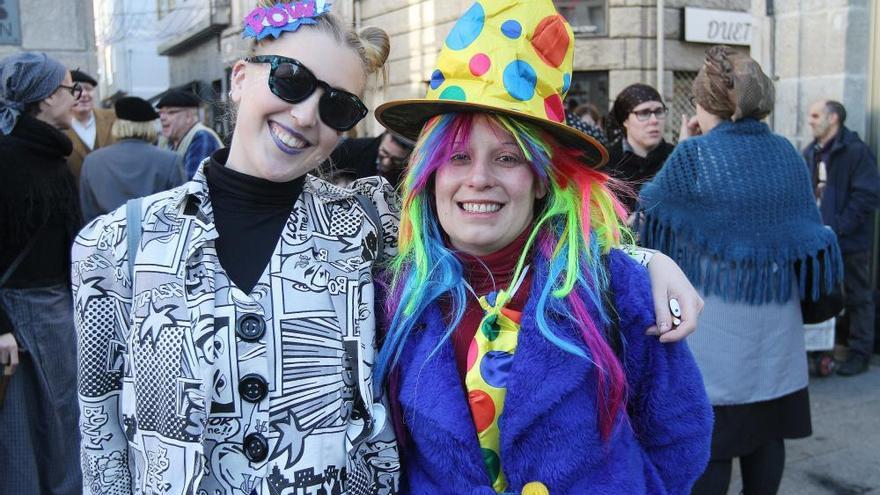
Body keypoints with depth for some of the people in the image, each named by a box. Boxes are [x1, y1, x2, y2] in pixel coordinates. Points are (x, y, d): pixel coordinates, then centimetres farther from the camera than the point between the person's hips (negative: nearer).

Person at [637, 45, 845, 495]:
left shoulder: (694, 155, -13)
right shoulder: (786, 152, 3)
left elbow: (650, 206, 2)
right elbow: (807, 224, 9)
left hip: (714, 318, -5)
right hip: (777, 316, 5)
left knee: (710, 439, 4)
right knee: (767, 427, 15)